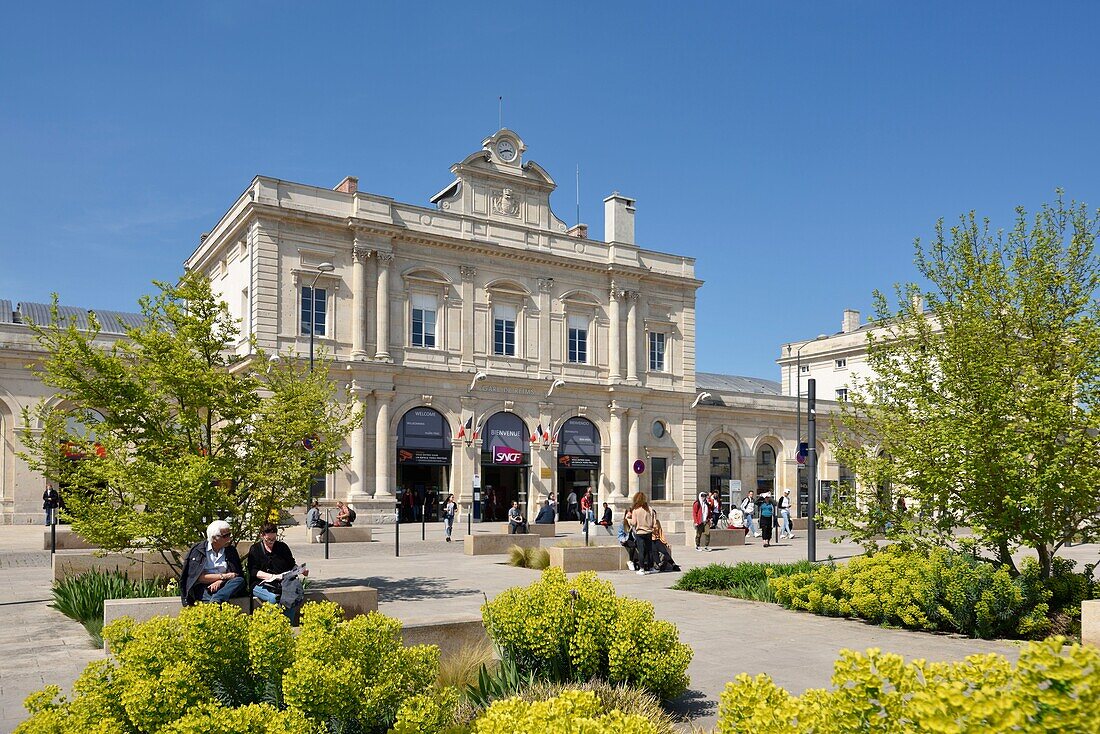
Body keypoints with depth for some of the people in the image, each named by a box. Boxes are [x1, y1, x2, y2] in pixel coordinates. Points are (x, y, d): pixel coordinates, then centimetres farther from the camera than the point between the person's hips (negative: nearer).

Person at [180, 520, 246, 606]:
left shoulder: (231, 550, 12)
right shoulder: (197, 550, 0)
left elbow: (237, 574, 4)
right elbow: (197, 577, -8)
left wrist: (220, 581, -16)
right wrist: (223, 576, -11)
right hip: (203, 588, -4)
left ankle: (214, 602, -47)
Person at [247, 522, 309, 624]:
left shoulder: (283, 547, 19)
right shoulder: (255, 549, 9)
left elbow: (292, 565, 23)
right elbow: (253, 572, -2)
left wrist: (301, 570, -1)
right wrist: (273, 576, -16)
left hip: (283, 584, 3)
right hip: (261, 584, -3)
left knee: (297, 597, -29)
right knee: (274, 598, -36)